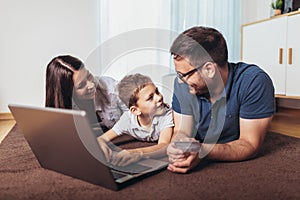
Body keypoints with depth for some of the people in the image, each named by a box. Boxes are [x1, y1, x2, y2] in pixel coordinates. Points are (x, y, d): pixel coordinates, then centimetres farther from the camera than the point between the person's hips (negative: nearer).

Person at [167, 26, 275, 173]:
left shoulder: (254, 82, -22)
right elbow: (181, 131, -6)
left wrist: (203, 151, -37)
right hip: (200, 166, 3)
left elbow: (250, 144, -21)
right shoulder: (182, 83, -11)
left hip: (241, 166, -3)